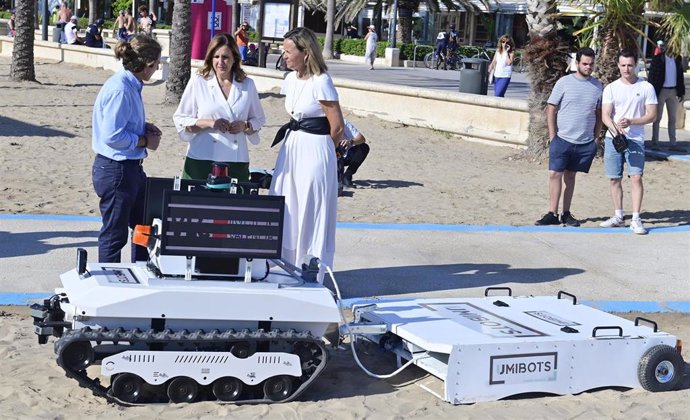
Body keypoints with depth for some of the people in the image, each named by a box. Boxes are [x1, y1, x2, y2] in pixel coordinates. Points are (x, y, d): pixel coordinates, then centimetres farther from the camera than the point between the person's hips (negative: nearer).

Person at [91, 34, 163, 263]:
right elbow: (112, 136, -26)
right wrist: (145, 141, -13)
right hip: (115, 170, -10)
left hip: (131, 167, 10)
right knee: (115, 234, 3)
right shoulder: (120, 89, -22)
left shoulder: (131, 85, 8)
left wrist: (144, 127, 5)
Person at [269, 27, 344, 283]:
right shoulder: (291, 80, 7)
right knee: (286, 211, 11)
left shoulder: (320, 83, -16)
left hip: (314, 151, -8)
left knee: (310, 214, 0)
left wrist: (319, 149, 2)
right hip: (291, 147, 8)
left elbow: (337, 127, -12)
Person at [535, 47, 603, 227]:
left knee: (570, 176, 11)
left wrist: (596, 138, 7)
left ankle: (566, 213, 18)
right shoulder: (564, 82, -3)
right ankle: (552, 214, -1)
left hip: (585, 142, 3)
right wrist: (552, 136, -5)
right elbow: (551, 109, -1)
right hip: (562, 139, -2)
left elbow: (599, 114, 13)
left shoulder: (597, 85, 6)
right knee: (555, 174, -7)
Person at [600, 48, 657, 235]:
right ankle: (618, 217, 20)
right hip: (613, 139, 2)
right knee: (614, 179, 7)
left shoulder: (646, 87, 1)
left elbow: (652, 115, -1)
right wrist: (615, 129, -22)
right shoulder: (611, 88, 4)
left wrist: (631, 122, -17)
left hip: (635, 140, -2)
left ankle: (636, 220, -10)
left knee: (636, 177, -12)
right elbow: (605, 115, -2)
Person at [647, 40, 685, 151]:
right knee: (657, 118, 3)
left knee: (672, 119, 8)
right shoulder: (657, 59, -7)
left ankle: (673, 144, 12)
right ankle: (655, 142, 8)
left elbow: (680, 76, 9)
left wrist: (681, 92, 6)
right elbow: (652, 76, -8)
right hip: (661, 91, -4)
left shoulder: (677, 58, 5)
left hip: (673, 91, 4)